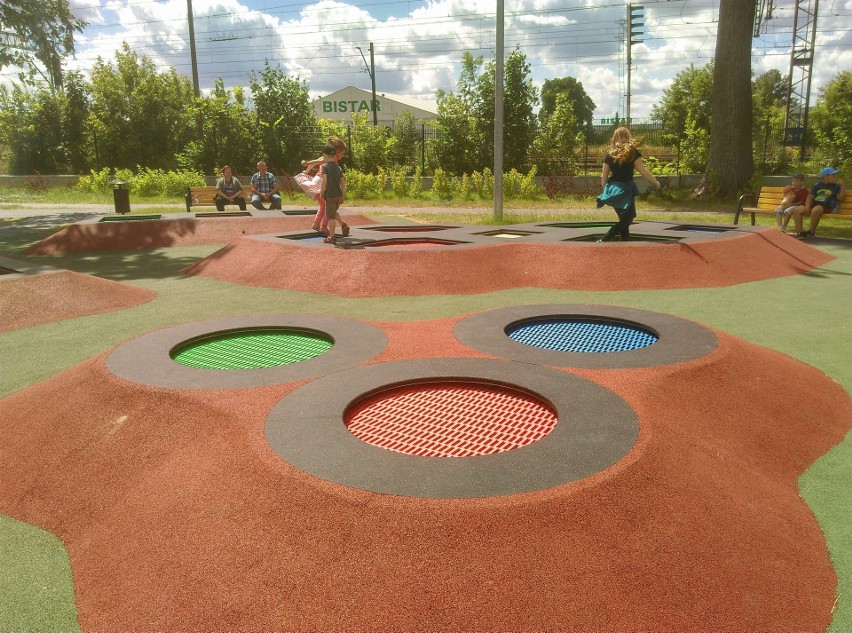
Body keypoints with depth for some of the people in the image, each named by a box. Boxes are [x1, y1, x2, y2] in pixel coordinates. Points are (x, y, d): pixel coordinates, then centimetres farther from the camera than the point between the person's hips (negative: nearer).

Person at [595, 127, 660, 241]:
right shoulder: (633, 153, -7)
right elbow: (643, 172, -7)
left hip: (613, 189, 5)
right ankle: (603, 241, -11)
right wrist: (656, 182, 7)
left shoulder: (610, 155, 4)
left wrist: (605, 191, 20)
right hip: (625, 189, -5)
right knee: (626, 220, 3)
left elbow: (604, 176, 6)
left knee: (624, 219, 17)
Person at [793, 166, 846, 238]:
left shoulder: (836, 186, 10)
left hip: (827, 206, -4)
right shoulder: (818, 185, 14)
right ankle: (799, 232, -18)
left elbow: (839, 197, 1)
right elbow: (810, 196, 9)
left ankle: (811, 231, -24)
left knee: (815, 210, -39)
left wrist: (843, 187, -9)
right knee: (796, 210, -18)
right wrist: (807, 206, -8)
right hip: (814, 204, 4)